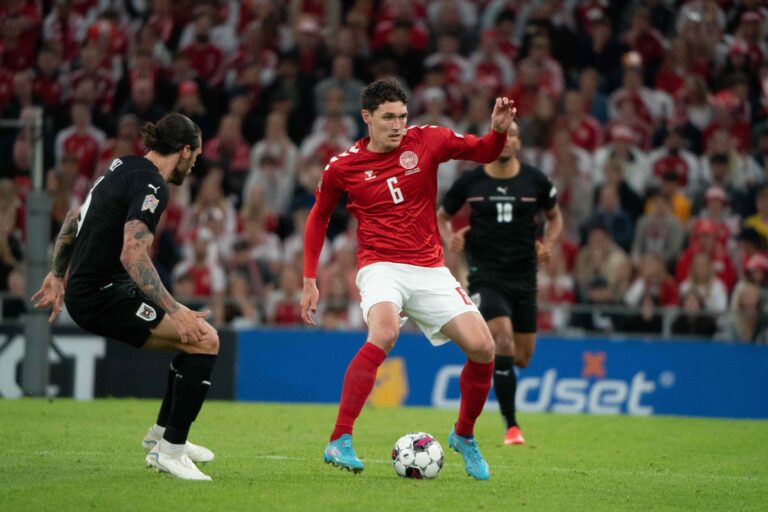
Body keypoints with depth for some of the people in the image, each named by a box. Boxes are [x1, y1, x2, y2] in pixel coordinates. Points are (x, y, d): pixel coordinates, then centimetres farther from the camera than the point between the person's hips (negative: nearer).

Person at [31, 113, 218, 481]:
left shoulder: (124, 168, 13)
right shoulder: (151, 185, -16)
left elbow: (75, 218, 24)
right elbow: (133, 255, -27)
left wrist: (57, 274, 33)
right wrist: (174, 310, -29)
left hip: (85, 289, 10)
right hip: (101, 295, -10)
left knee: (196, 337, 19)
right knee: (205, 340, -17)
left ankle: (161, 435, 31)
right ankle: (169, 450, -14)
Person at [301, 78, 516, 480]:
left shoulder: (427, 141, 0)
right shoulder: (342, 167, -1)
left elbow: (484, 152, 11)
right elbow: (319, 216, 15)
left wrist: (499, 130, -12)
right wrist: (309, 280, 11)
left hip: (430, 269, 3)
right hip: (381, 267, -3)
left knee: (482, 348, -10)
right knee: (384, 332, -34)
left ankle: (464, 436, 18)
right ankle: (339, 442, -32)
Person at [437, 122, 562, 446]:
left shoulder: (535, 180, 0)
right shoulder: (470, 182, -2)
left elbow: (555, 217, 16)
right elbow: (441, 216, 12)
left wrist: (547, 244, -3)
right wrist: (449, 238, -9)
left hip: (524, 277, 3)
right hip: (486, 276, -3)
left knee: (522, 358, 6)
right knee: (504, 341, -23)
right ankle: (511, 426, -15)